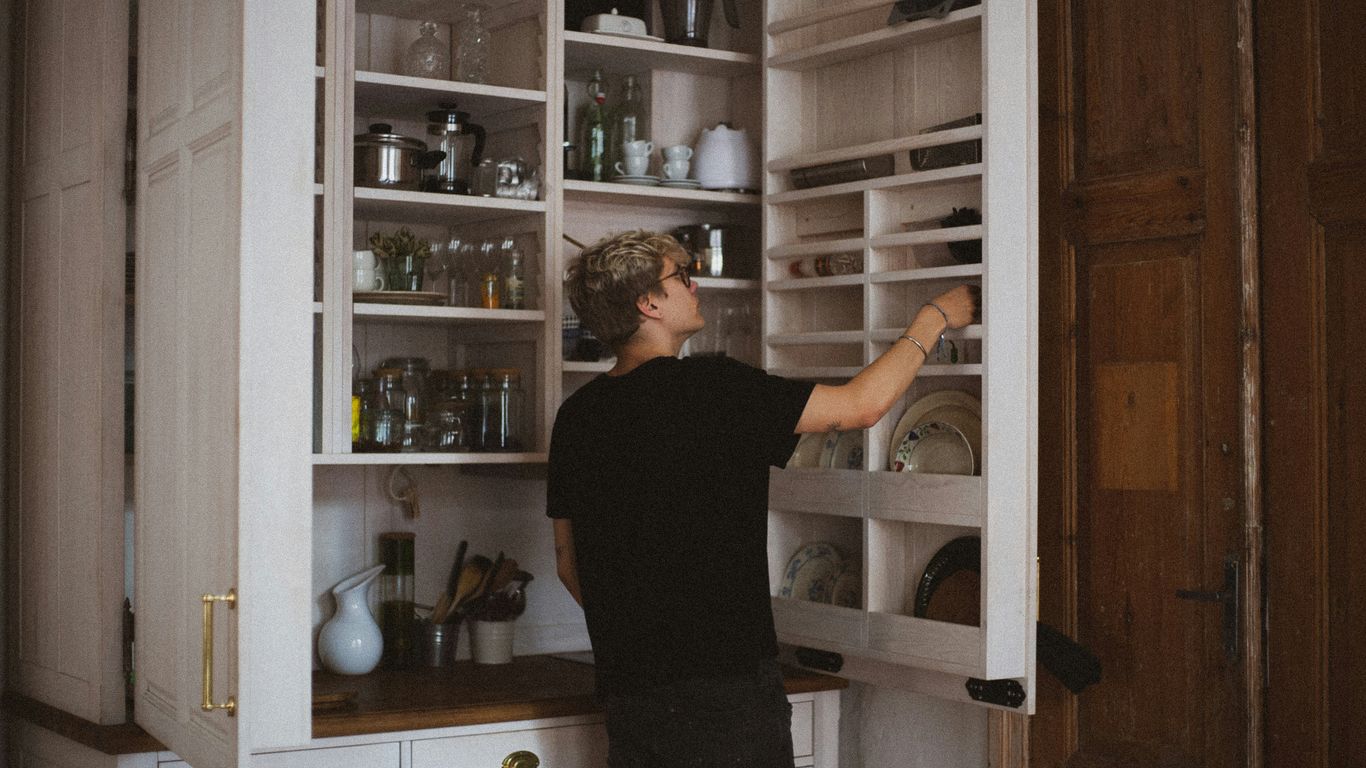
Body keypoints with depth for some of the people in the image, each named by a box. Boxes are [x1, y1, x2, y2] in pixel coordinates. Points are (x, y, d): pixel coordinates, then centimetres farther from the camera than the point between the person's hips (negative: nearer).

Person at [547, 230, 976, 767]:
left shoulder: (576, 415, 5)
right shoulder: (708, 387, -15)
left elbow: (568, 565, 14)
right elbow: (863, 405, -11)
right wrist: (934, 319, 4)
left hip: (624, 686, 7)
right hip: (723, 683, -6)